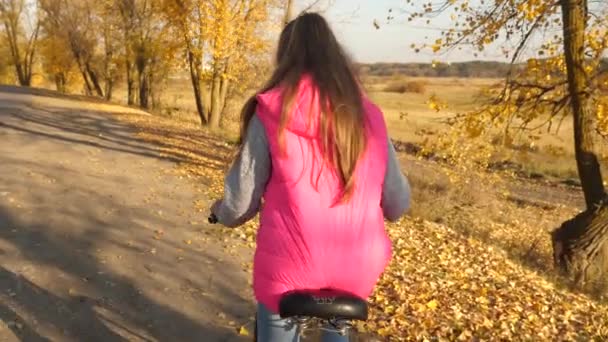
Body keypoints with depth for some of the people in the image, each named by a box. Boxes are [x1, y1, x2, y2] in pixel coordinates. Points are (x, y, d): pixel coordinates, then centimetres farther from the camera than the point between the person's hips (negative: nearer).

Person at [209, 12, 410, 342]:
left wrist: (220, 210, 16)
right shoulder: (367, 115, -2)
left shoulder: (272, 114, -10)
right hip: (359, 272, 3)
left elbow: (239, 207, -7)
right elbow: (397, 204, 3)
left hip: (289, 272, -2)